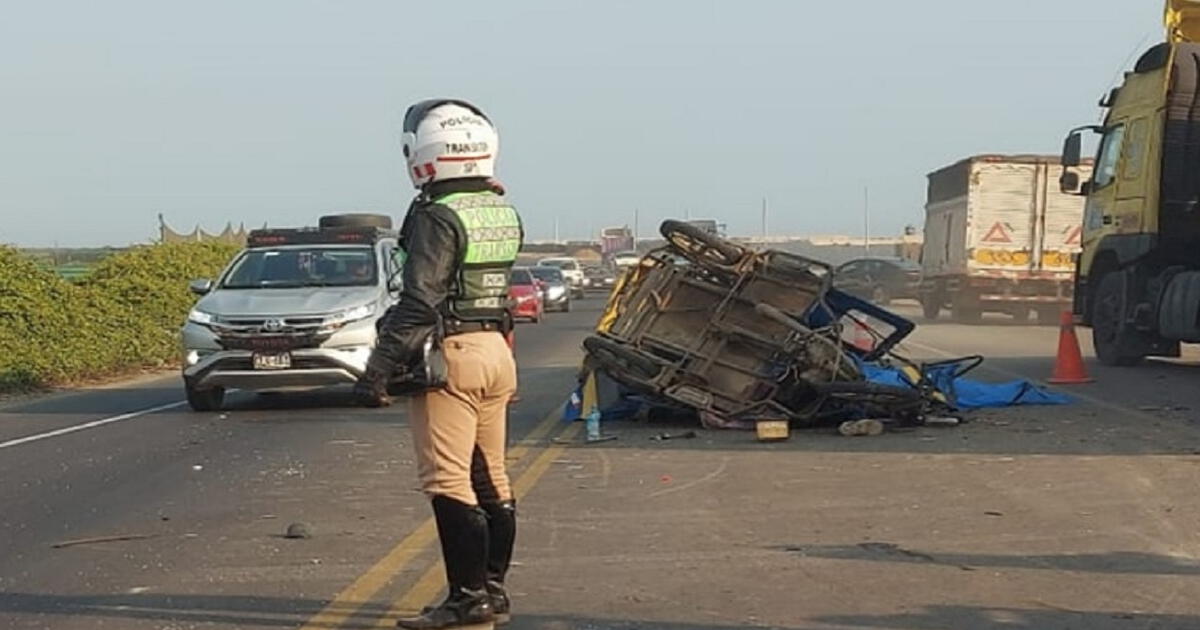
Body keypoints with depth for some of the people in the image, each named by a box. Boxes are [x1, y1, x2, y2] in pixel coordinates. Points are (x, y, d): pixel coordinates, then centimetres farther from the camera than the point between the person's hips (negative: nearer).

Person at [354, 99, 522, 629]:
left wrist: (379, 367, -18)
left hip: (450, 356, -9)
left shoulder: (437, 217, -14)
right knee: (489, 479, 13)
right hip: (496, 351, 9)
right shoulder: (503, 213, 10)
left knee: (448, 483, -5)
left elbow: (418, 302, -19)